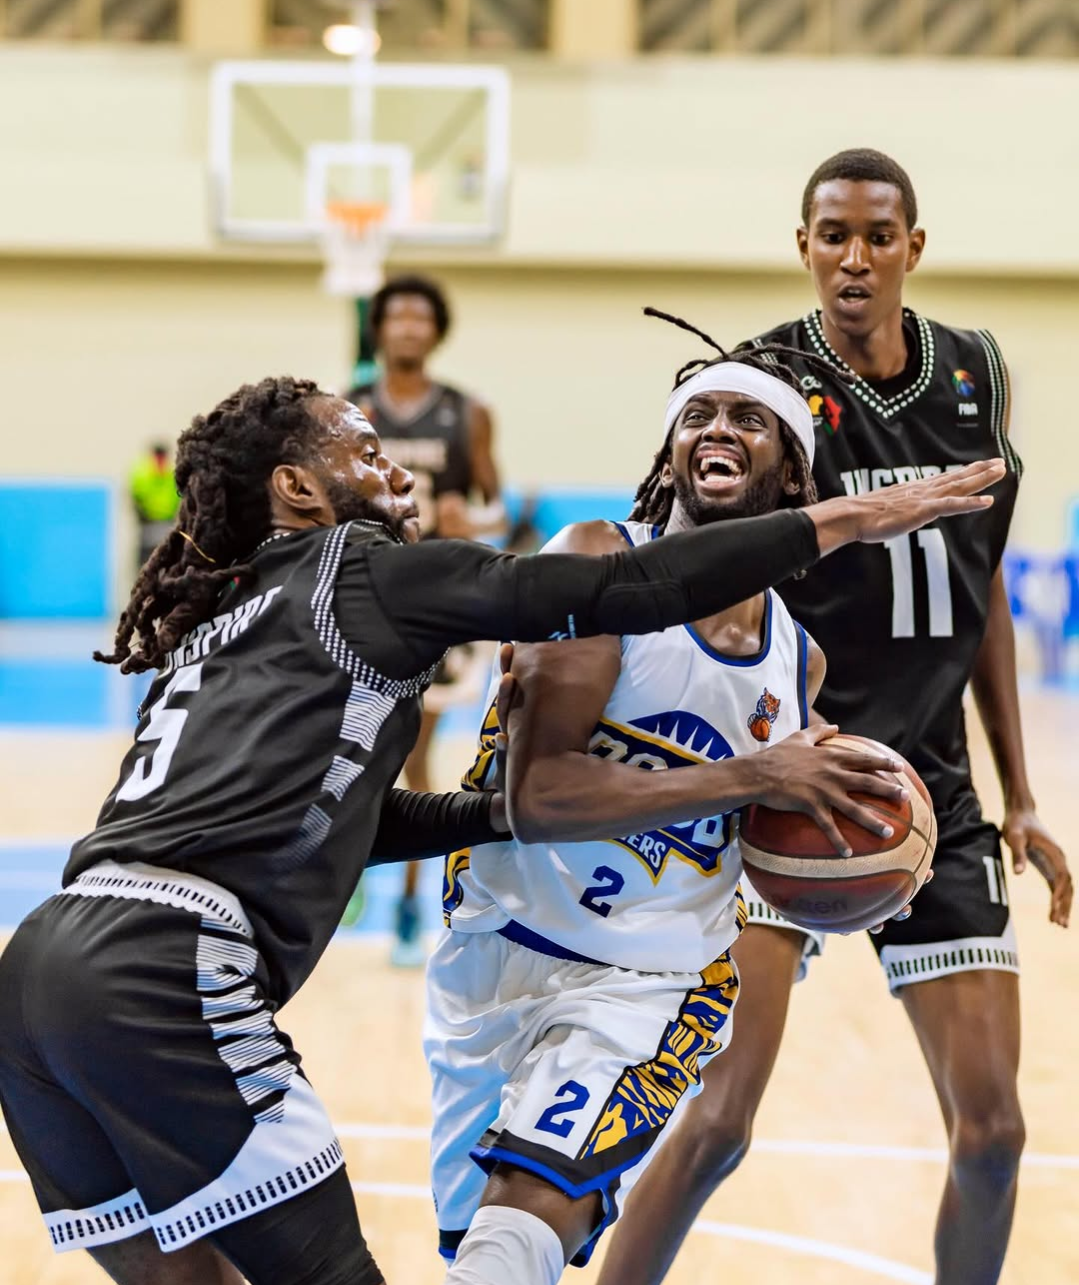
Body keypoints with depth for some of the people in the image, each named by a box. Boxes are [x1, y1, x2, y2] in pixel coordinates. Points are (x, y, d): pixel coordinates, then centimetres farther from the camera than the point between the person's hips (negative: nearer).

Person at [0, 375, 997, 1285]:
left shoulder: (223, 622, 27)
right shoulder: (361, 570, 4)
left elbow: (340, 814, 35)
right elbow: (625, 592, -2)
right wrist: (846, 520, 3)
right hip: (160, 980, -9)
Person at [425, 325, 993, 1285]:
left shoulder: (800, 661, 3)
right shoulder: (598, 561, -13)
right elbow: (537, 797, -24)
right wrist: (748, 779, -28)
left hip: (651, 984, 1)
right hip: (500, 950, -1)